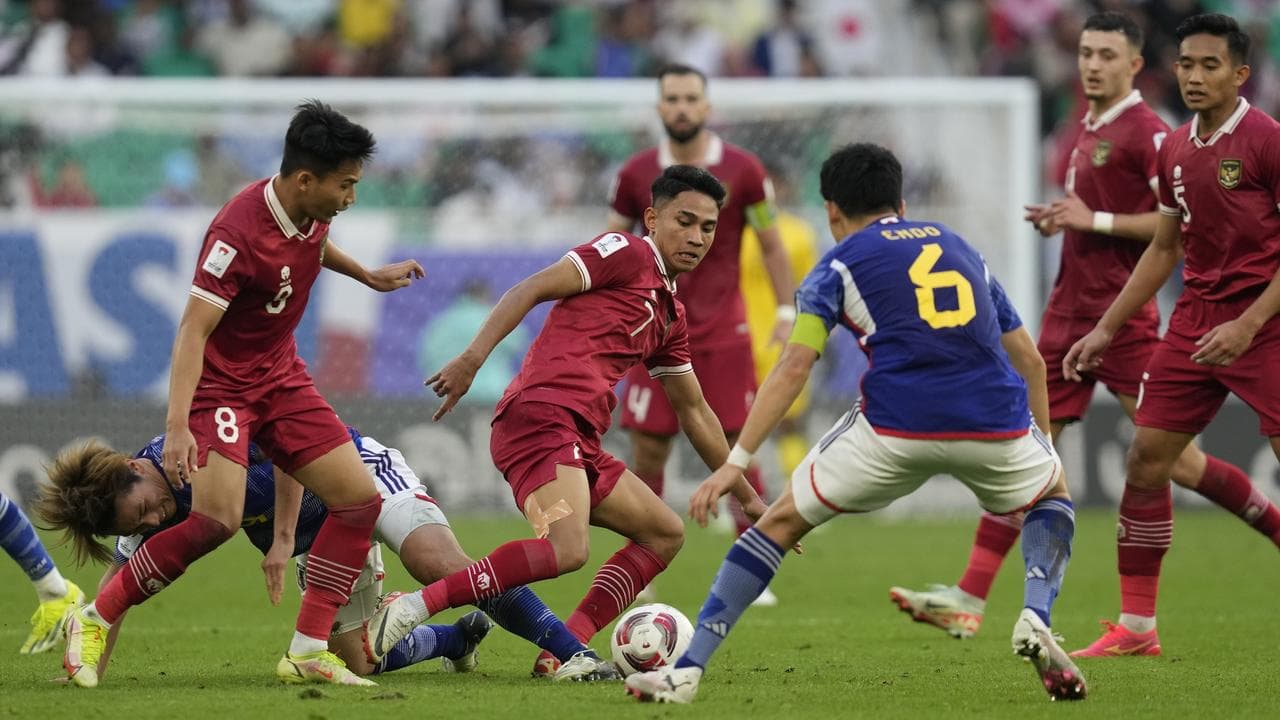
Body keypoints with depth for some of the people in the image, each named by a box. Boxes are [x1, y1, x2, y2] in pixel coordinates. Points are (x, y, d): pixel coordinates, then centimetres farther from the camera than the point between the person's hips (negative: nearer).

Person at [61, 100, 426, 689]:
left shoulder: (311, 213, -3)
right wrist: (177, 425, -38)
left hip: (280, 378, 8)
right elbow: (194, 328, -30)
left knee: (359, 499, -3)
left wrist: (367, 275, 34)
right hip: (220, 383, -8)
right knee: (218, 518, -24)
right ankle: (94, 621, -8)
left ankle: (308, 651, 2)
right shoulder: (239, 233, -27)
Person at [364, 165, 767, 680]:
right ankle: (411, 610, -28)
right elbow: (530, 290, -7)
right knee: (567, 549, -30)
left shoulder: (671, 315, 27)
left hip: (580, 445, 10)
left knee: (664, 534, 14)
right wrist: (472, 359, -20)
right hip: (540, 413, -10)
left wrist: (747, 496, 37)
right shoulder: (626, 253, 2)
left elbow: (694, 412, 35)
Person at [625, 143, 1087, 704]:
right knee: (1054, 494, 34)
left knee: (784, 520, 15)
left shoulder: (841, 263, 14)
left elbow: (794, 367, 1)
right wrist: (1043, 440, 41)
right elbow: (1029, 359, 28)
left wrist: (735, 463, -2)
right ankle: (1036, 619, 7)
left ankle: (687, 670, 9)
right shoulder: (959, 247, 28)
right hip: (995, 422, 3)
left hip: (896, 424, -3)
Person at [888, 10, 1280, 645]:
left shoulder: (1145, 131, -10)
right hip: (1068, 316, 8)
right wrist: (1062, 219, 9)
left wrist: (1096, 220, -18)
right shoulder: (1089, 130, 17)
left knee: (1171, 458, -4)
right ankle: (969, 599, -3)